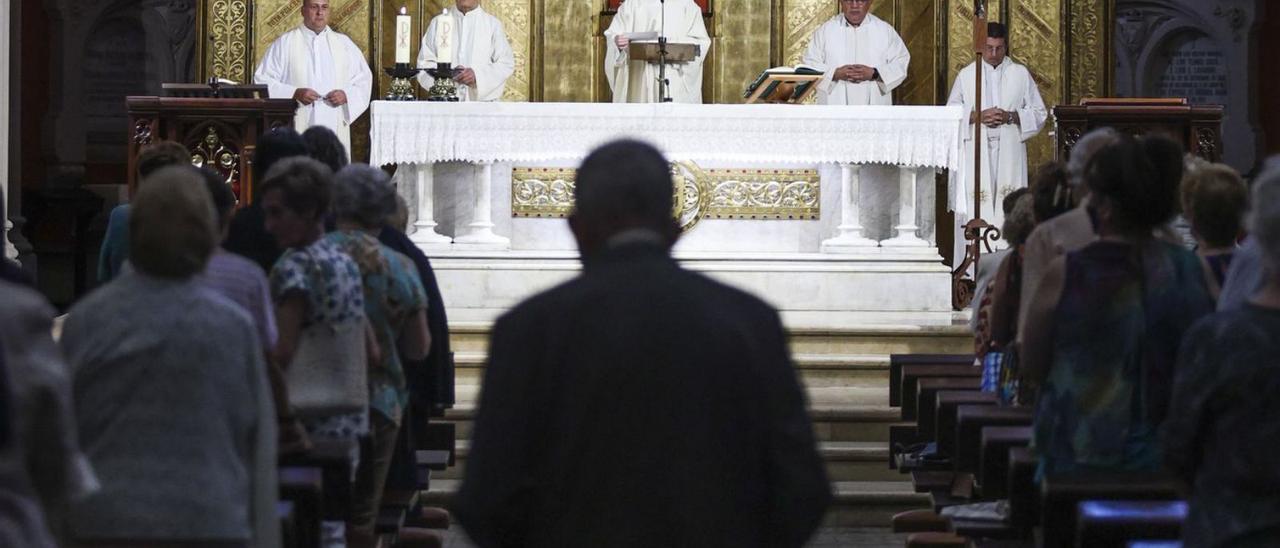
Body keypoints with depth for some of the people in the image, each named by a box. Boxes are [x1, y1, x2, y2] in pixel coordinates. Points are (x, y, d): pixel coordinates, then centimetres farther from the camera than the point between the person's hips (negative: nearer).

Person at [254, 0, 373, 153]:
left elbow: (363, 79, 16)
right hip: (297, 129, -2)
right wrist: (295, 93, -13)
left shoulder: (344, 43, 14)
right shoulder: (284, 43, 6)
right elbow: (262, 79, 1)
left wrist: (346, 95, -5)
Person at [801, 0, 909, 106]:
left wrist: (874, 74, -14)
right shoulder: (825, 31, 4)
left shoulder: (886, 30, 5)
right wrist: (835, 73, -15)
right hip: (835, 106, 0)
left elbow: (901, 63, 3)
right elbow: (809, 64, 2)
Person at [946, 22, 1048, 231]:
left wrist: (1010, 116, -9)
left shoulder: (1021, 74, 9)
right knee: (977, 210, -7)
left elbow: (1039, 113, 7)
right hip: (976, 152, 0)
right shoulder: (966, 75, 10)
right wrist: (977, 116, -11)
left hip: (1009, 152, 0)